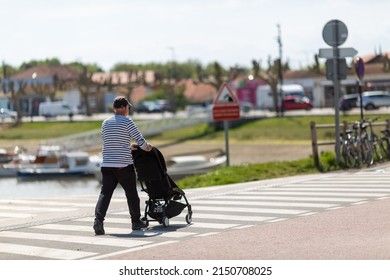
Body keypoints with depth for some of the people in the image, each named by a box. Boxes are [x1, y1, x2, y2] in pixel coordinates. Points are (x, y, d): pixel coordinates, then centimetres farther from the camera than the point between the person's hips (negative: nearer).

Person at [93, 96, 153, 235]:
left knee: (105, 193, -1)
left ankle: (98, 219, -19)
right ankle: (136, 221, 20)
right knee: (131, 194, 11)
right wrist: (146, 147, 16)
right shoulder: (127, 122, -6)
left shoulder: (105, 123, 12)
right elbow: (140, 140, -6)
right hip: (124, 165, -4)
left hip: (107, 165, 4)